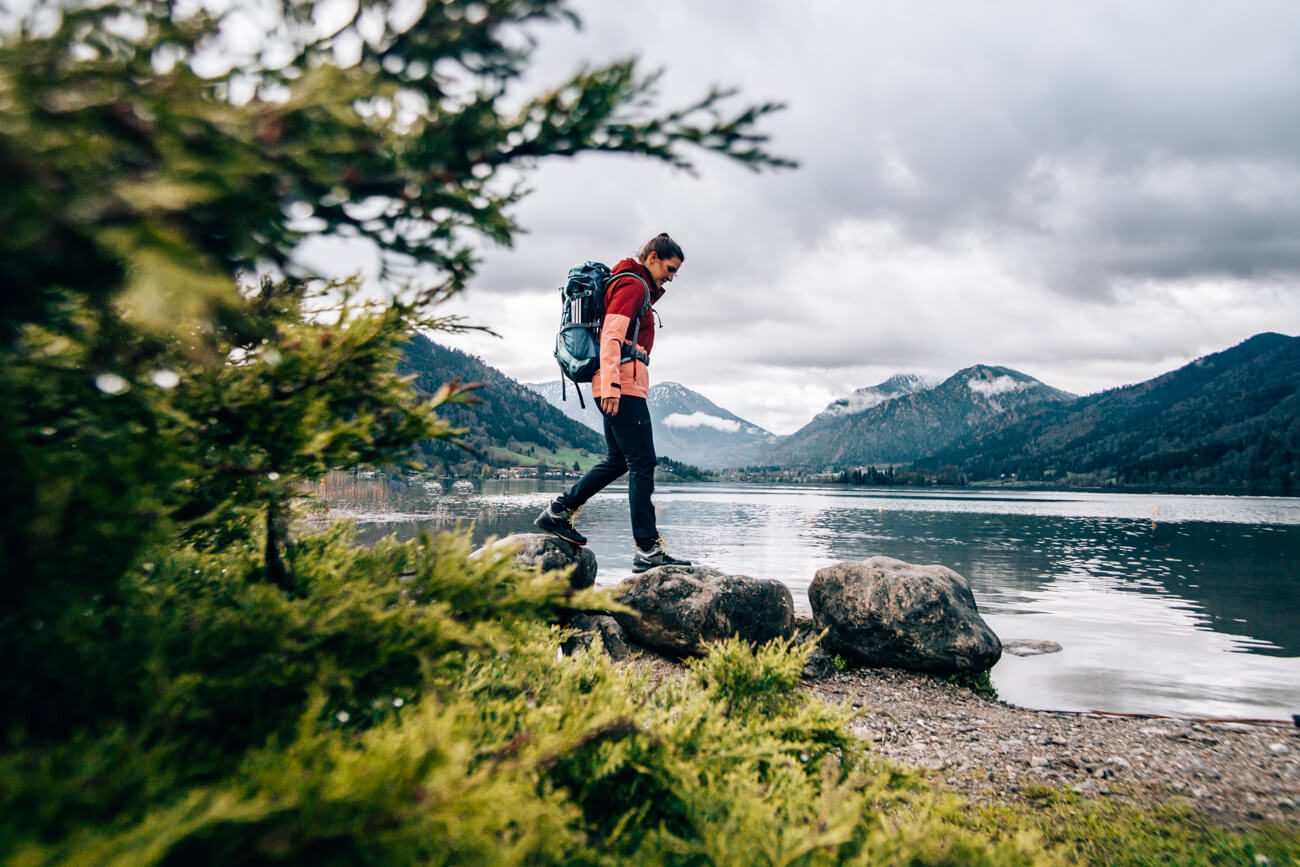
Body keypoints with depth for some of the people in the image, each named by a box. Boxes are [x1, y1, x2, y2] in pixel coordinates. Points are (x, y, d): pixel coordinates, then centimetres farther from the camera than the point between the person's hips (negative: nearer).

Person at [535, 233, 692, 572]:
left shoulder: (638, 288, 25)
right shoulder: (633, 285, -6)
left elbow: (614, 335, 24)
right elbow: (611, 335, -18)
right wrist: (612, 385, -25)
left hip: (619, 387, 10)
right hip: (623, 385, -10)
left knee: (618, 460, 16)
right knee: (642, 463, -11)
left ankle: (558, 513, 20)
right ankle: (648, 550, -11)